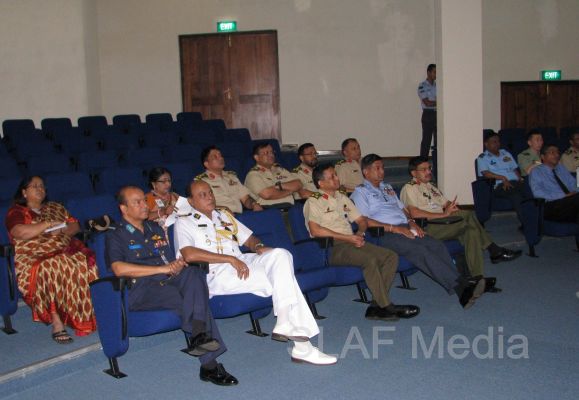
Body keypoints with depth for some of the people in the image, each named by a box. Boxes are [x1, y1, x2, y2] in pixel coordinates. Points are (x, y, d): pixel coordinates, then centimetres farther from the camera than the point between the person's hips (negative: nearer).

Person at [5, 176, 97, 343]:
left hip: (67, 251, 4)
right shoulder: (16, 212, 10)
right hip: (35, 258, -4)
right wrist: (49, 224, -6)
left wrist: (61, 230, -3)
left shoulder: (56, 207, 25)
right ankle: (57, 322, -34)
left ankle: (88, 315, -28)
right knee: (49, 269, -38)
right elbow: (21, 233, -10)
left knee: (84, 265, -29)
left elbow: (75, 226, 18)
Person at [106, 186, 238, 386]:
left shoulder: (155, 228, 28)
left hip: (169, 281, 5)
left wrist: (178, 265, 2)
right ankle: (209, 363, -32)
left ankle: (199, 335, -44)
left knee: (194, 272, -31)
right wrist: (163, 268, -14)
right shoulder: (116, 236, 7)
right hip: (141, 289, -5)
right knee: (195, 300, -31)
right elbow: (119, 269, -13)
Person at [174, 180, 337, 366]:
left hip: (242, 264, 6)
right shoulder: (184, 223, 7)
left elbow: (249, 239, 29)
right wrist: (230, 259, -16)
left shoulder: (225, 215, 28)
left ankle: (285, 324, -28)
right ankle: (302, 346, -20)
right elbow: (189, 254, -12)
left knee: (280, 254, -25)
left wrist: (259, 246, 3)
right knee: (283, 280, -23)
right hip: (217, 274, -6)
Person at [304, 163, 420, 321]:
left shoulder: (342, 198, 23)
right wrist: (348, 238, -16)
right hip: (331, 248, -8)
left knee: (391, 256, -11)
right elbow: (315, 230, -15)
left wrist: (359, 233, 1)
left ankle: (376, 306, -18)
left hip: (351, 242, 8)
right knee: (370, 259, -30)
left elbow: (362, 221, 25)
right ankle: (386, 307, -19)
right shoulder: (313, 202, 0)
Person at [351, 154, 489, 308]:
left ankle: (462, 287, -32)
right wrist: (394, 228, -14)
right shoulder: (360, 192, 6)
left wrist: (411, 222, 6)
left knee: (437, 245, -20)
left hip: (405, 229, 7)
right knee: (420, 251, -30)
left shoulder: (387, 188, 30)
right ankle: (459, 286, -37)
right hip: (385, 235, -7)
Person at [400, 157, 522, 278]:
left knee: (471, 229, -21)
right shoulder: (409, 188, 0)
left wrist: (452, 207, -3)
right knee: (468, 215, -23)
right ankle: (495, 251, -13)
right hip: (426, 228, -8)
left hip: (443, 224, 8)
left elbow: (446, 204, 24)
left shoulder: (430, 186, 28)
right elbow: (414, 213, -16)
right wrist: (444, 214, -20)